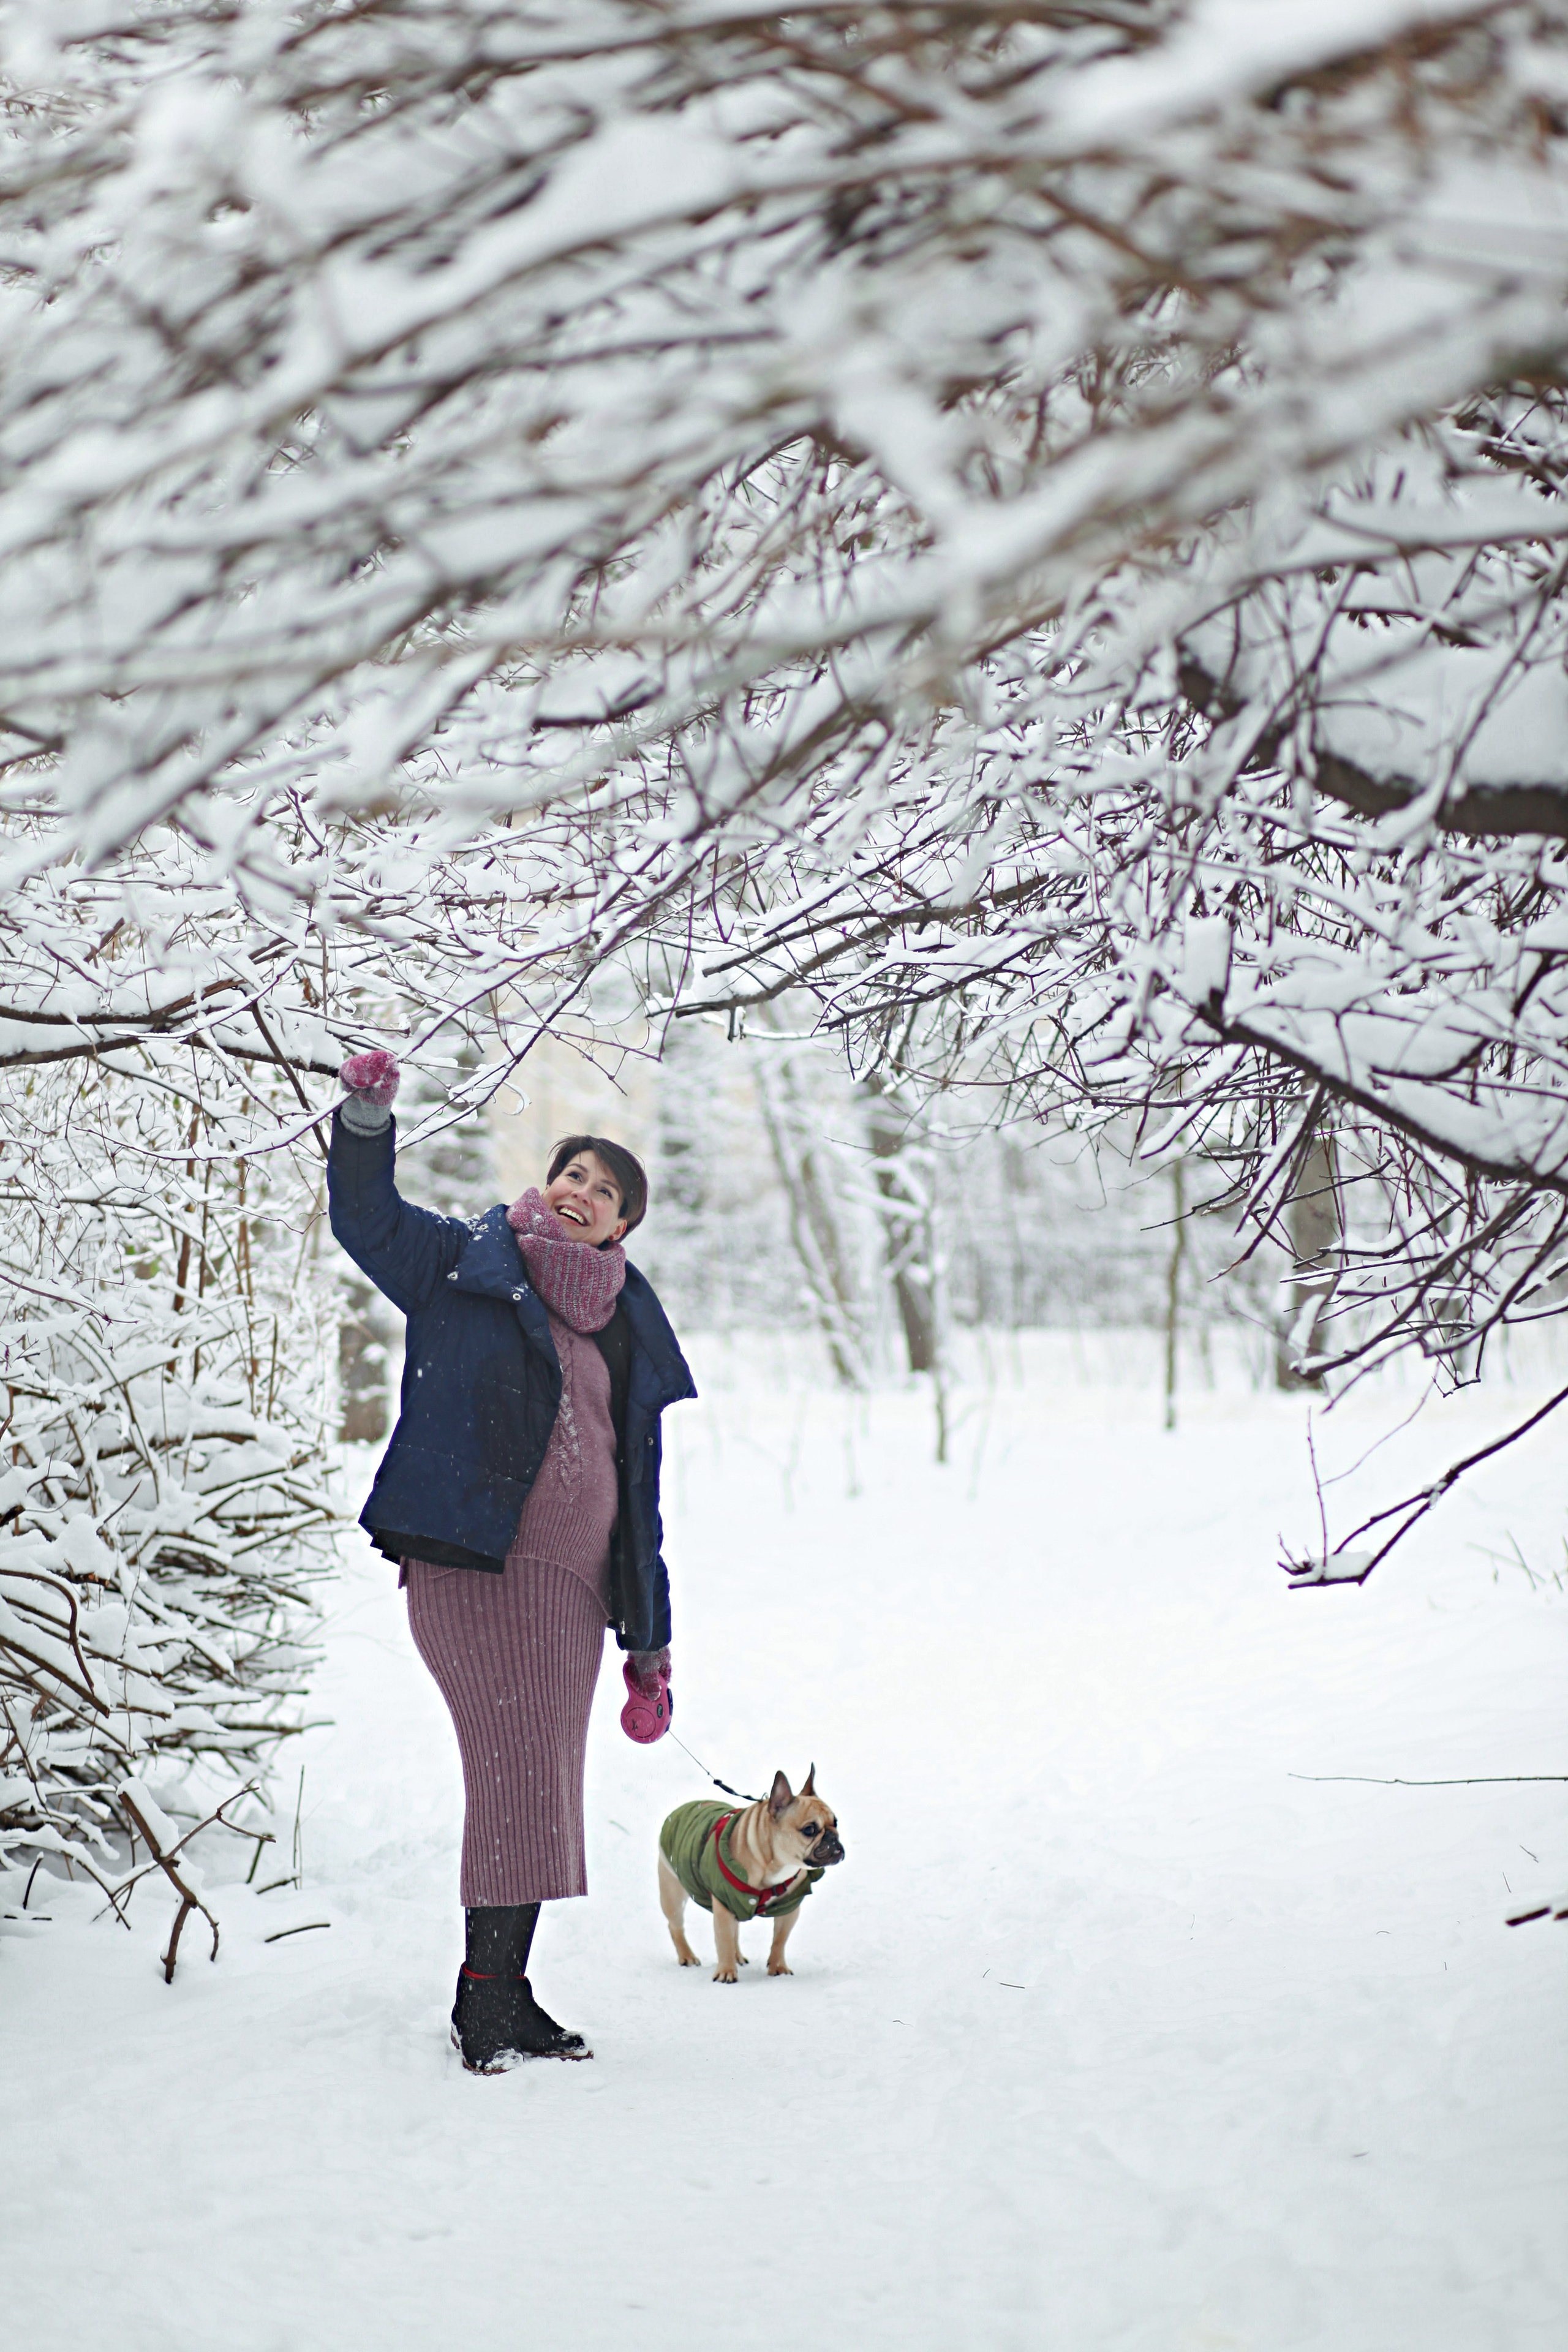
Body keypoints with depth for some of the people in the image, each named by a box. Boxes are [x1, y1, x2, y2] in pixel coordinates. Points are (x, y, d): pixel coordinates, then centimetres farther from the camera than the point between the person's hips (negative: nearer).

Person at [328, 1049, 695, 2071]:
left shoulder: (629, 1336, 17)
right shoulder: (466, 1262, 7)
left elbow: (639, 1489, 18)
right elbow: (367, 1219, -4)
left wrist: (651, 1642, 17)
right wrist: (368, 1119, -22)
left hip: (572, 1582, 5)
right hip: (471, 1560, -5)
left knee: (542, 1786, 6)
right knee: (518, 1772, -11)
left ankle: (507, 1990, 15)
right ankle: (486, 1996, -2)